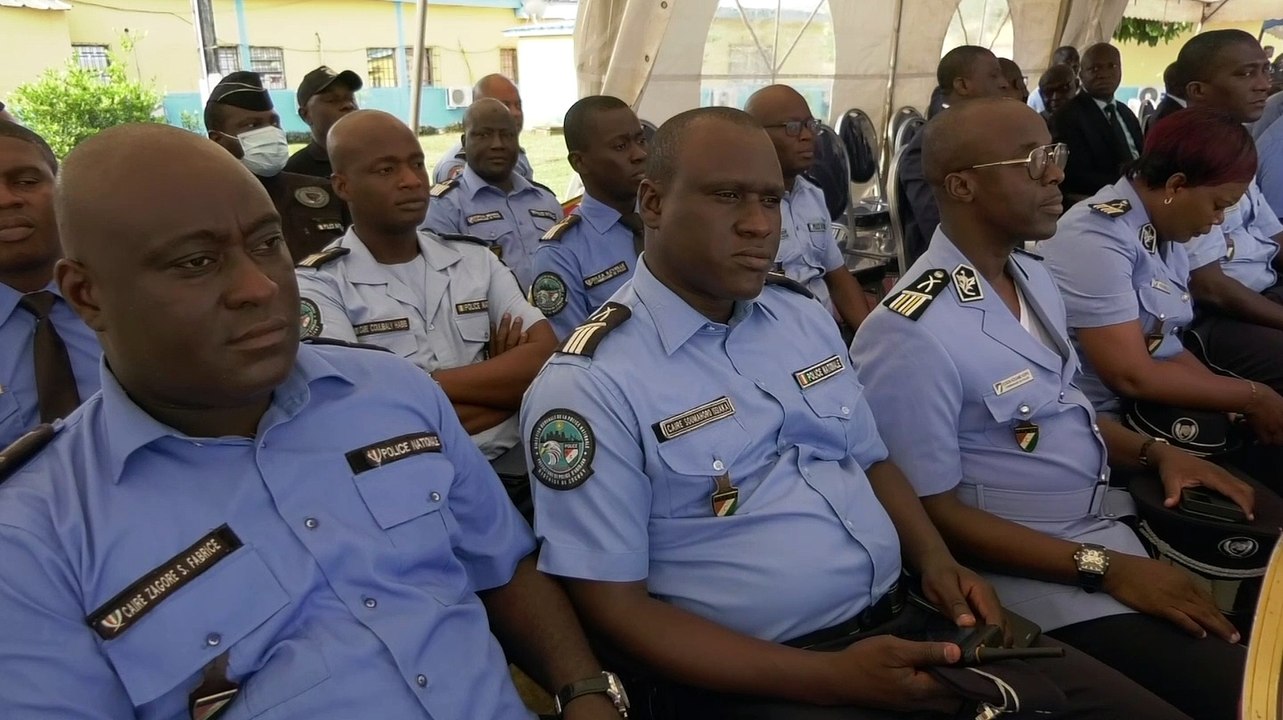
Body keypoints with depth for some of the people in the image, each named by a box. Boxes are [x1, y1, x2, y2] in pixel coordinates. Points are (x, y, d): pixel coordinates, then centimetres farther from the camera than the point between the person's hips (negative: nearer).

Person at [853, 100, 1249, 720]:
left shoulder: (1032, 277, 6)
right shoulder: (910, 335, -24)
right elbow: (933, 512, -20)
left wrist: (1153, 452, 0)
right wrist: (1104, 569, -19)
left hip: (1109, 515, 9)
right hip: (1038, 569, -9)